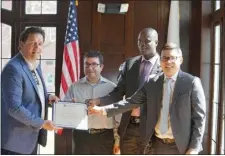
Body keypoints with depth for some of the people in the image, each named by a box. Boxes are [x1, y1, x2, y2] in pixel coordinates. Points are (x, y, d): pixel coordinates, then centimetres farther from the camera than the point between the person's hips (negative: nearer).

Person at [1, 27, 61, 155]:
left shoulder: (35, 66, 9)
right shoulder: (13, 69, -22)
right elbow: (14, 108, -26)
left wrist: (46, 97, 2)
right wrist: (41, 123, -20)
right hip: (16, 140, -9)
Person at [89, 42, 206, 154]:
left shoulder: (192, 82, -7)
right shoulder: (152, 83, 4)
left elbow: (199, 117, -7)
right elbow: (132, 102, 4)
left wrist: (194, 148, -11)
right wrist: (104, 110, -5)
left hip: (181, 146, -3)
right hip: (156, 144, 4)